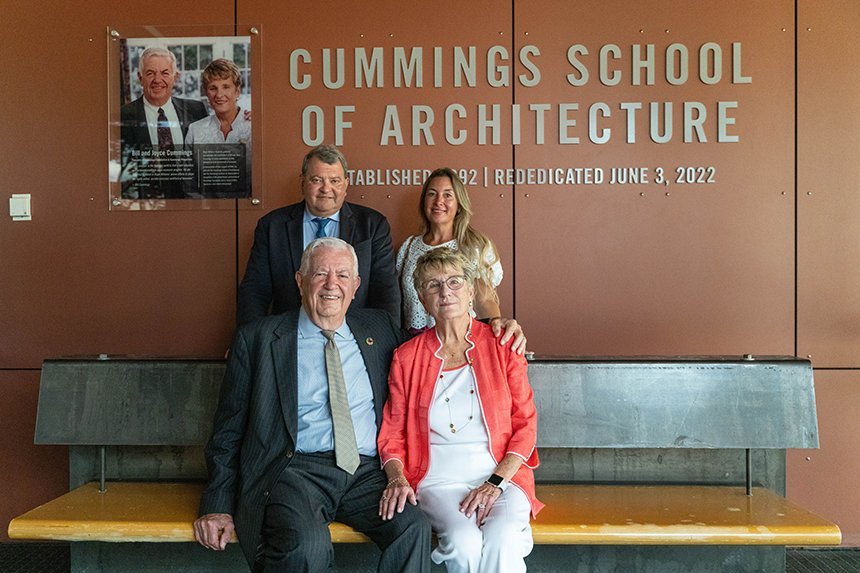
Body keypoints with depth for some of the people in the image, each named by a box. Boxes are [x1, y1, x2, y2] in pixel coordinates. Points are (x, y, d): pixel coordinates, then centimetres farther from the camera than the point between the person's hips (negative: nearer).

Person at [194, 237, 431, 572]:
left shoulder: (379, 328, 17)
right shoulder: (257, 339, 8)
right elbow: (228, 432, 8)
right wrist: (219, 507, 0)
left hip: (367, 472, 3)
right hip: (295, 469, -2)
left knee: (414, 528, -27)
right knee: (307, 545, -33)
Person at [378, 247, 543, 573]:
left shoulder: (501, 346, 7)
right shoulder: (407, 357, 8)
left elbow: (525, 424, 4)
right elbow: (393, 433, 11)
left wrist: (496, 482, -9)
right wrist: (397, 478, -10)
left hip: (502, 473, 0)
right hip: (439, 478, 0)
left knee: (502, 540, -31)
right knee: (464, 542, -29)